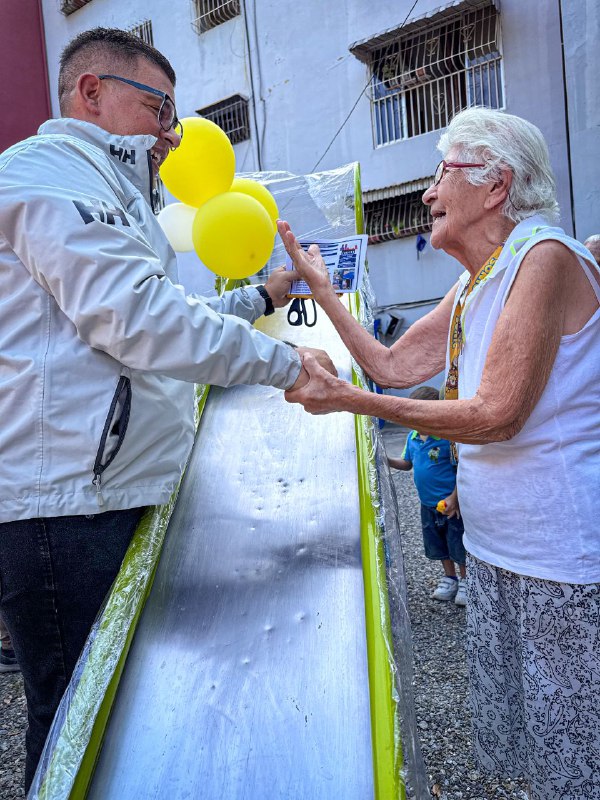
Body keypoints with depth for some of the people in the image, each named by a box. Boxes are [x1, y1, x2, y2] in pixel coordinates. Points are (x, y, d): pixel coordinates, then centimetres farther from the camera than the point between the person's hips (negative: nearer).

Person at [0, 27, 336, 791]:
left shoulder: (108, 194, 26)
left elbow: (167, 311, 31)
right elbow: (143, 323, -21)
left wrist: (261, 297, 24)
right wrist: (284, 363, -14)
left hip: (118, 494, 10)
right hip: (67, 505, -10)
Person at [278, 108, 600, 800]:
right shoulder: (475, 284, 11)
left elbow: (496, 414, -24)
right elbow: (393, 364, 8)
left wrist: (347, 399, -23)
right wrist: (319, 287, 9)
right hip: (493, 547, 9)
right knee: (507, 739, 21)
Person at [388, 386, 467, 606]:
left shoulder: (448, 437, -22)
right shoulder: (412, 436, 0)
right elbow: (407, 463, 12)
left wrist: (454, 497, -21)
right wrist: (388, 461, -5)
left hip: (450, 504, -7)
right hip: (428, 504, 7)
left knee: (458, 545, 8)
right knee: (438, 545, 20)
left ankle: (465, 580, 28)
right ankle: (449, 578, 38)